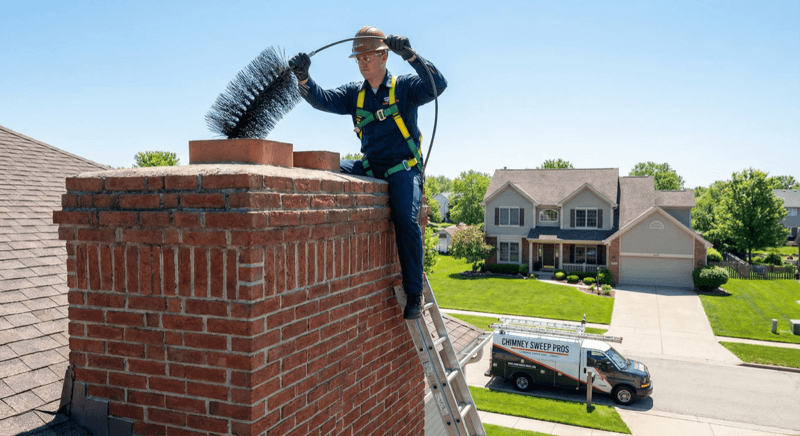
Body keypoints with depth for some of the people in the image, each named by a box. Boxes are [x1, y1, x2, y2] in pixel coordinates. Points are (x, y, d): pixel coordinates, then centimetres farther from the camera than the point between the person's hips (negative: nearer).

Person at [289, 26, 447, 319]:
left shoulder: (404, 87, -1)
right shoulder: (354, 93, 11)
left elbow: (437, 85, -18)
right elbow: (322, 99, -2)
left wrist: (410, 55, -31)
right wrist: (303, 78, -21)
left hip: (403, 168, -4)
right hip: (370, 168, 5)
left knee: (406, 220, -26)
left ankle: (414, 294, -14)